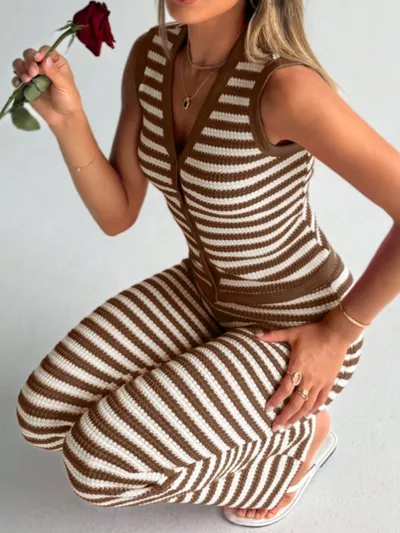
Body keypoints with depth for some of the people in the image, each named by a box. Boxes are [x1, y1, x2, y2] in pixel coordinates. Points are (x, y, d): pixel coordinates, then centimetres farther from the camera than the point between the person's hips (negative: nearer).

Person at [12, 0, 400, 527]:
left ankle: (298, 433, 5)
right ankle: (221, 404, 17)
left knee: (97, 464, -19)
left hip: (296, 331, -6)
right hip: (210, 293, 6)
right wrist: (66, 119, -24)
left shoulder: (286, 87, -35)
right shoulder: (151, 54, -10)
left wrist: (338, 334, -22)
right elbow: (117, 215, -7)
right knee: (45, 416, -5)